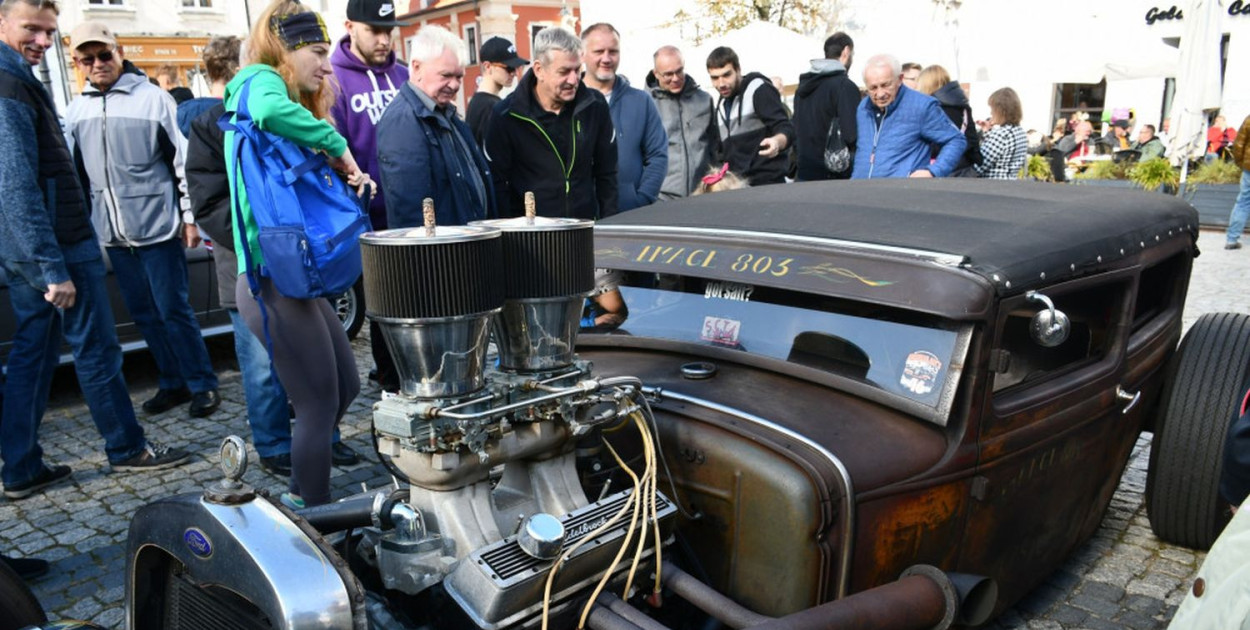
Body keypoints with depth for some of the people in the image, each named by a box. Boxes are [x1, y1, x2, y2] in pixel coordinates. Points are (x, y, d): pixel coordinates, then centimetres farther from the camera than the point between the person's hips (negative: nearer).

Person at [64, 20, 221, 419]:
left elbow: (183, 159, -5)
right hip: (112, 232, 5)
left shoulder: (153, 98, -6)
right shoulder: (77, 110, 9)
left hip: (156, 225, -5)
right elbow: (75, 171, 16)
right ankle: (173, 383, 22)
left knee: (173, 309, -2)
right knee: (143, 312, 10)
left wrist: (189, 216, -7)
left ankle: (202, 385, 9)